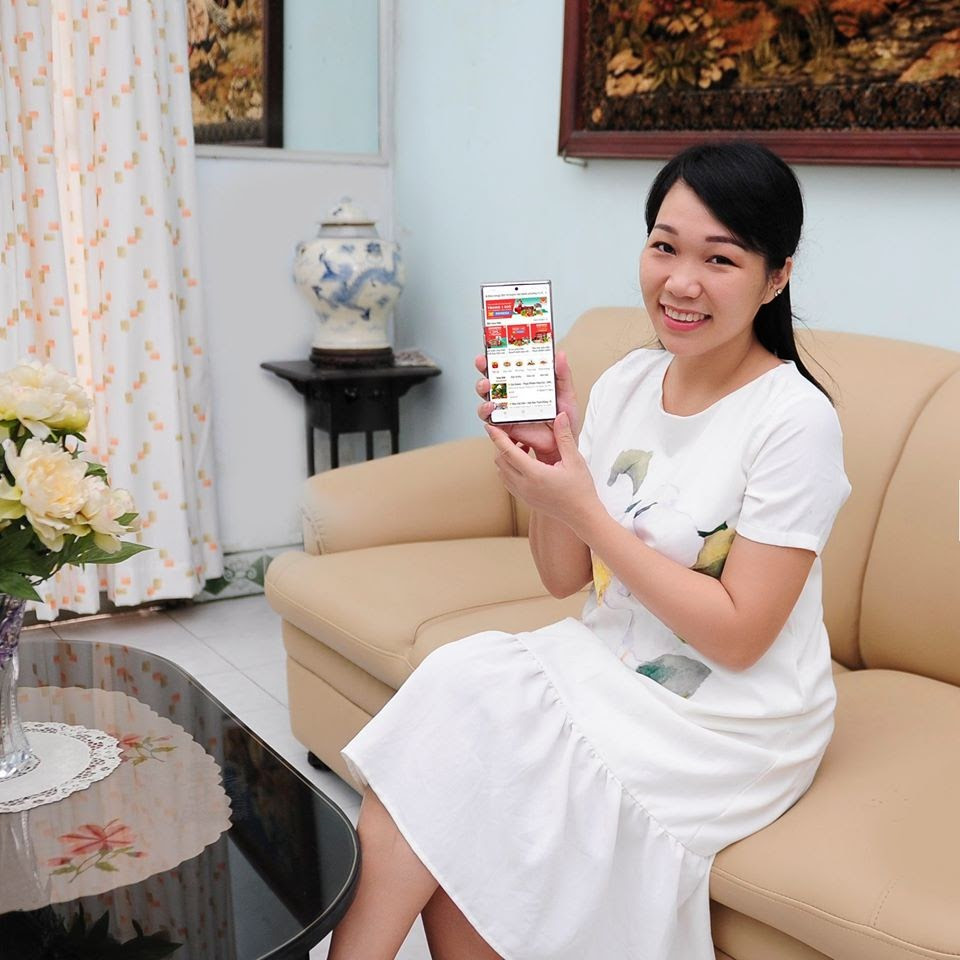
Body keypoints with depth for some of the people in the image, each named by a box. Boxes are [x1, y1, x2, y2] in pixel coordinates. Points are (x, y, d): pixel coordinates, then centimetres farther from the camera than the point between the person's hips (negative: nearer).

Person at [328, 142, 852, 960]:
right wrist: (545, 459, -14)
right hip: (613, 667, 6)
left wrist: (583, 508, -21)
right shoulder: (625, 381, 0)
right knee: (459, 677, -19)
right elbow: (566, 580, 4)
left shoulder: (795, 420, -16)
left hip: (733, 724, -5)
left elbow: (737, 638, -18)